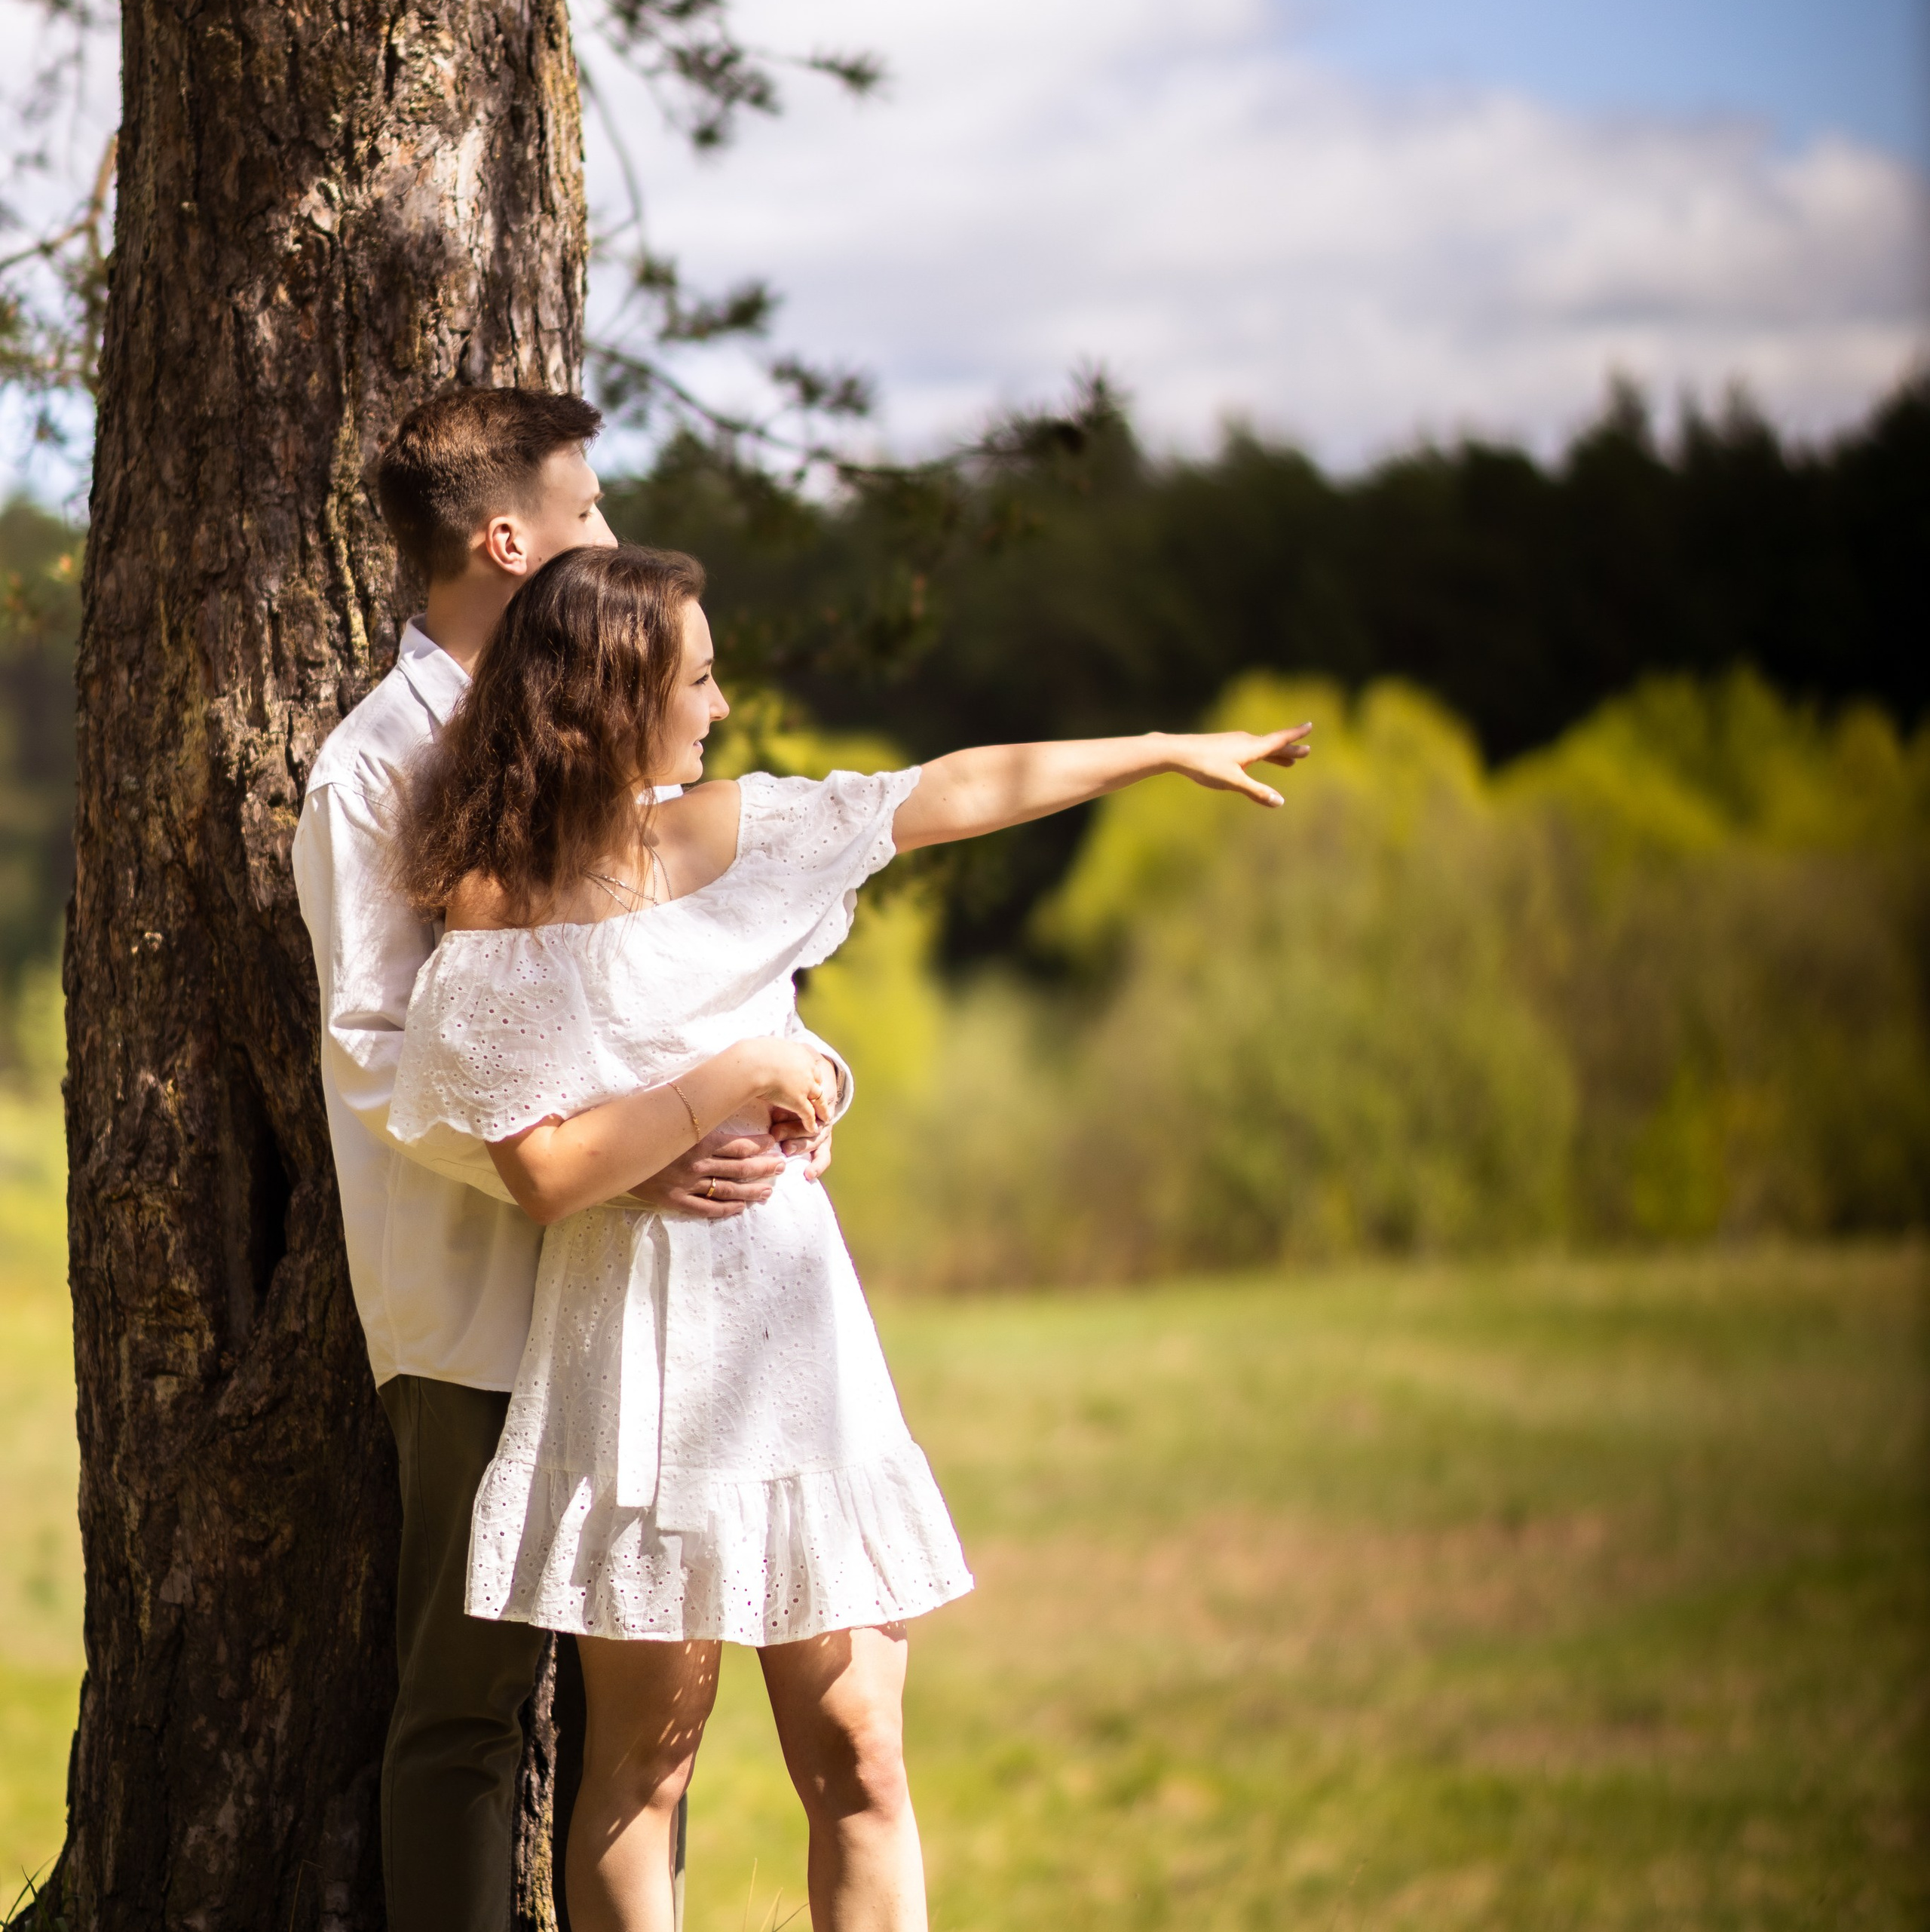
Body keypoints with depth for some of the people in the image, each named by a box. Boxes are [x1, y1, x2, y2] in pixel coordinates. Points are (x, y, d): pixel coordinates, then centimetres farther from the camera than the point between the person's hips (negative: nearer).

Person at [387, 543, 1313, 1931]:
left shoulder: (735, 831, 6)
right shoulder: (498, 916, -8)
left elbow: (962, 793, 15)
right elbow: (546, 1175, -15)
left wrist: (1173, 750, 21)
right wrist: (728, 1086, -12)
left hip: (793, 1330, 5)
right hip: (644, 1350, -5)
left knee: (858, 1757, 2)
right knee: (644, 1756, 2)